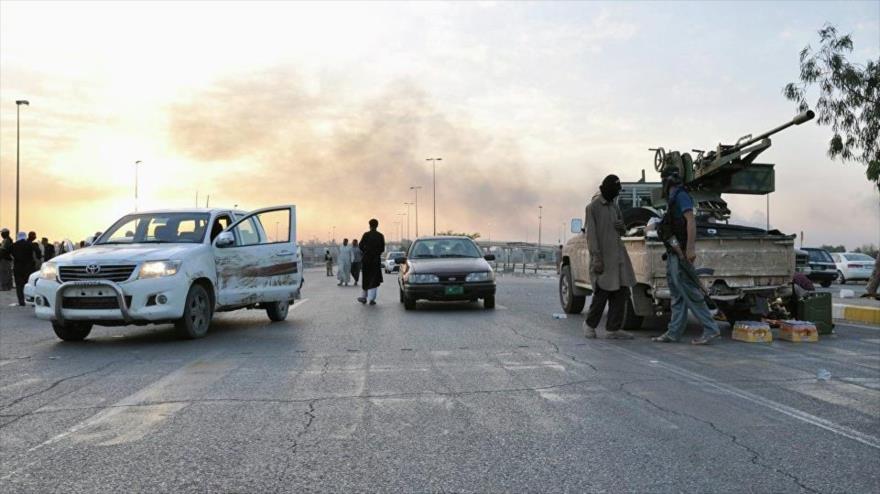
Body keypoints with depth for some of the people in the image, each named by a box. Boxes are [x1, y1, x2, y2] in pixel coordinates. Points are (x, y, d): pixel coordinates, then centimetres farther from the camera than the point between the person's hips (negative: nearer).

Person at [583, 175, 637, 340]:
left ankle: (613, 329, 8)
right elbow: (591, 234, -12)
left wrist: (621, 226, 2)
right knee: (602, 292, -5)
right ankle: (589, 324, 16)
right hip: (603, 256, -7)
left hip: (618, 255, 7)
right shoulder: (593, 207, -5)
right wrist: (596, 258, -19)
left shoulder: (615, 207, 18)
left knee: (621, 292, 3)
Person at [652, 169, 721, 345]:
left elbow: (691, 221, -19)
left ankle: (710, 328, -6)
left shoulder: (681, 196, -9)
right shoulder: (673, 199, 21)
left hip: (681, 253, -10)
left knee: (689, 291, -10)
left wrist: (690, 248, -26)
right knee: (677, 295, 9)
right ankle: (674, 332, 12)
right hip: (673, 253, 10)